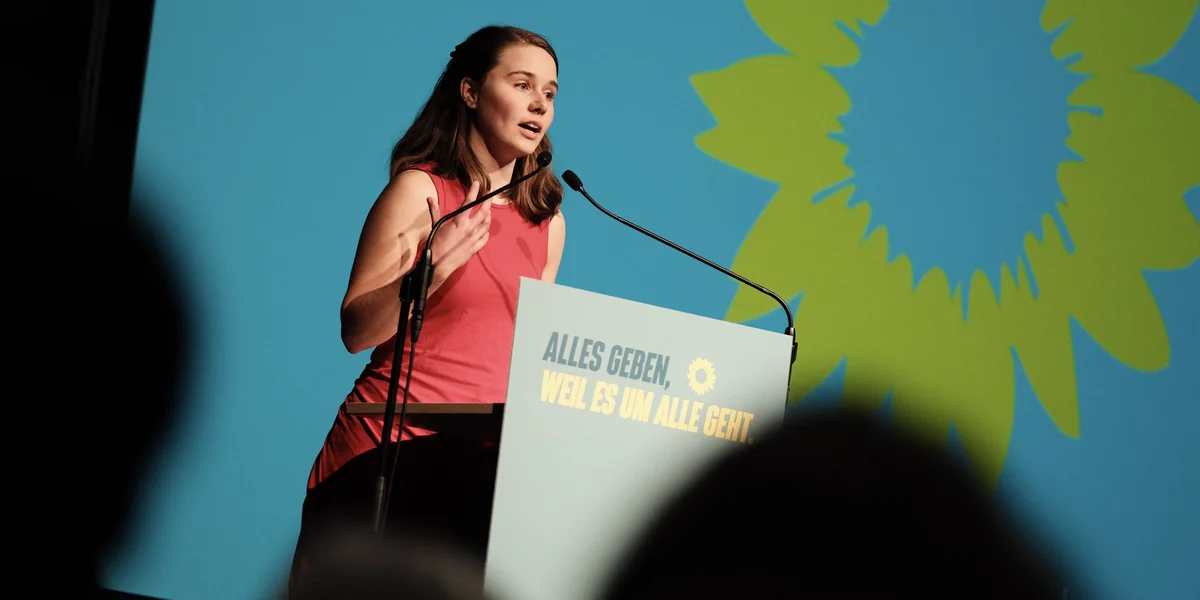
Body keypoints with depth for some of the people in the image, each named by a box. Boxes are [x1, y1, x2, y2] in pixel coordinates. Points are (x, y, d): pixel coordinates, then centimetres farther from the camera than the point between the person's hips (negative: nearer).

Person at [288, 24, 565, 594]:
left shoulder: (546, 219, 12)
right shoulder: (422, 189, -4)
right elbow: (356, 331, -10)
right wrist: (432, 272, -24)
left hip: (482, 457, 5)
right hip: (392, 448, -5)